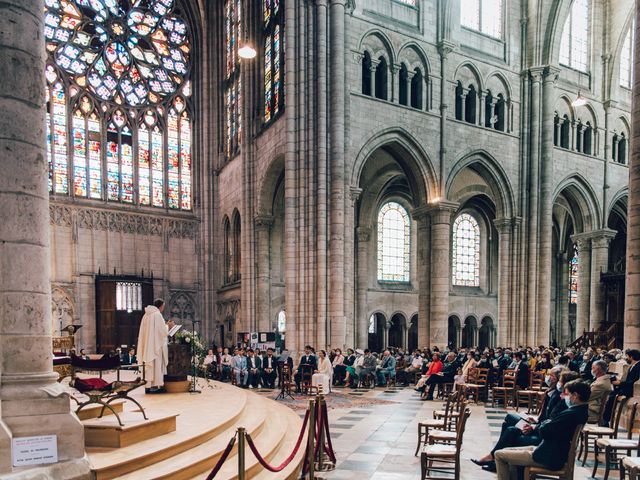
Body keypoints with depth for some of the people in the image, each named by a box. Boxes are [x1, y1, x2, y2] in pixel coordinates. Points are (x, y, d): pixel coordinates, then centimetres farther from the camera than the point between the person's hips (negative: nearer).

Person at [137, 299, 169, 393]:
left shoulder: (146, 315, 12)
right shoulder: (157, 315, -12)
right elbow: (164, 331, -13)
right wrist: (167, 326, 6)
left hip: (147, 345, 8)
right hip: (156, 345, -8)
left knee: (149, 364, 11)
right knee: (156, 364, -4)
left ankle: (148, 385, 12)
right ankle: (155, 385, -5)